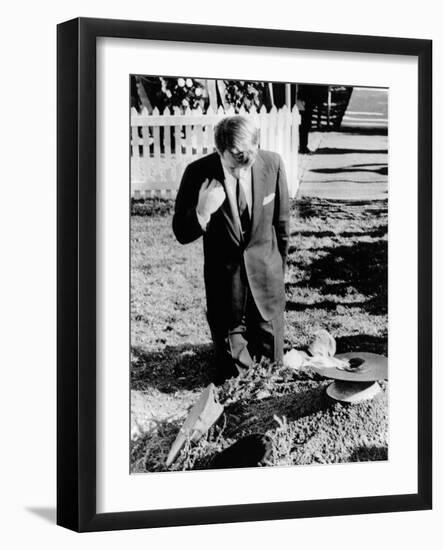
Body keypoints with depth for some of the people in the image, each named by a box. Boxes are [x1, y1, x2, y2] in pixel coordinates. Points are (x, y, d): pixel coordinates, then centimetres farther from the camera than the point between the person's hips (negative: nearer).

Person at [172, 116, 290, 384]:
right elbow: (182, 234, -9)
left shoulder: (273, 164, -13)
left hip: (266, 276, 1)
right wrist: (201, 213, -30)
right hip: (224, 279, -1)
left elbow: (281, 221, 4)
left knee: (271, 362, 13)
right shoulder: (198, 173, -17)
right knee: (232, 366, 7)